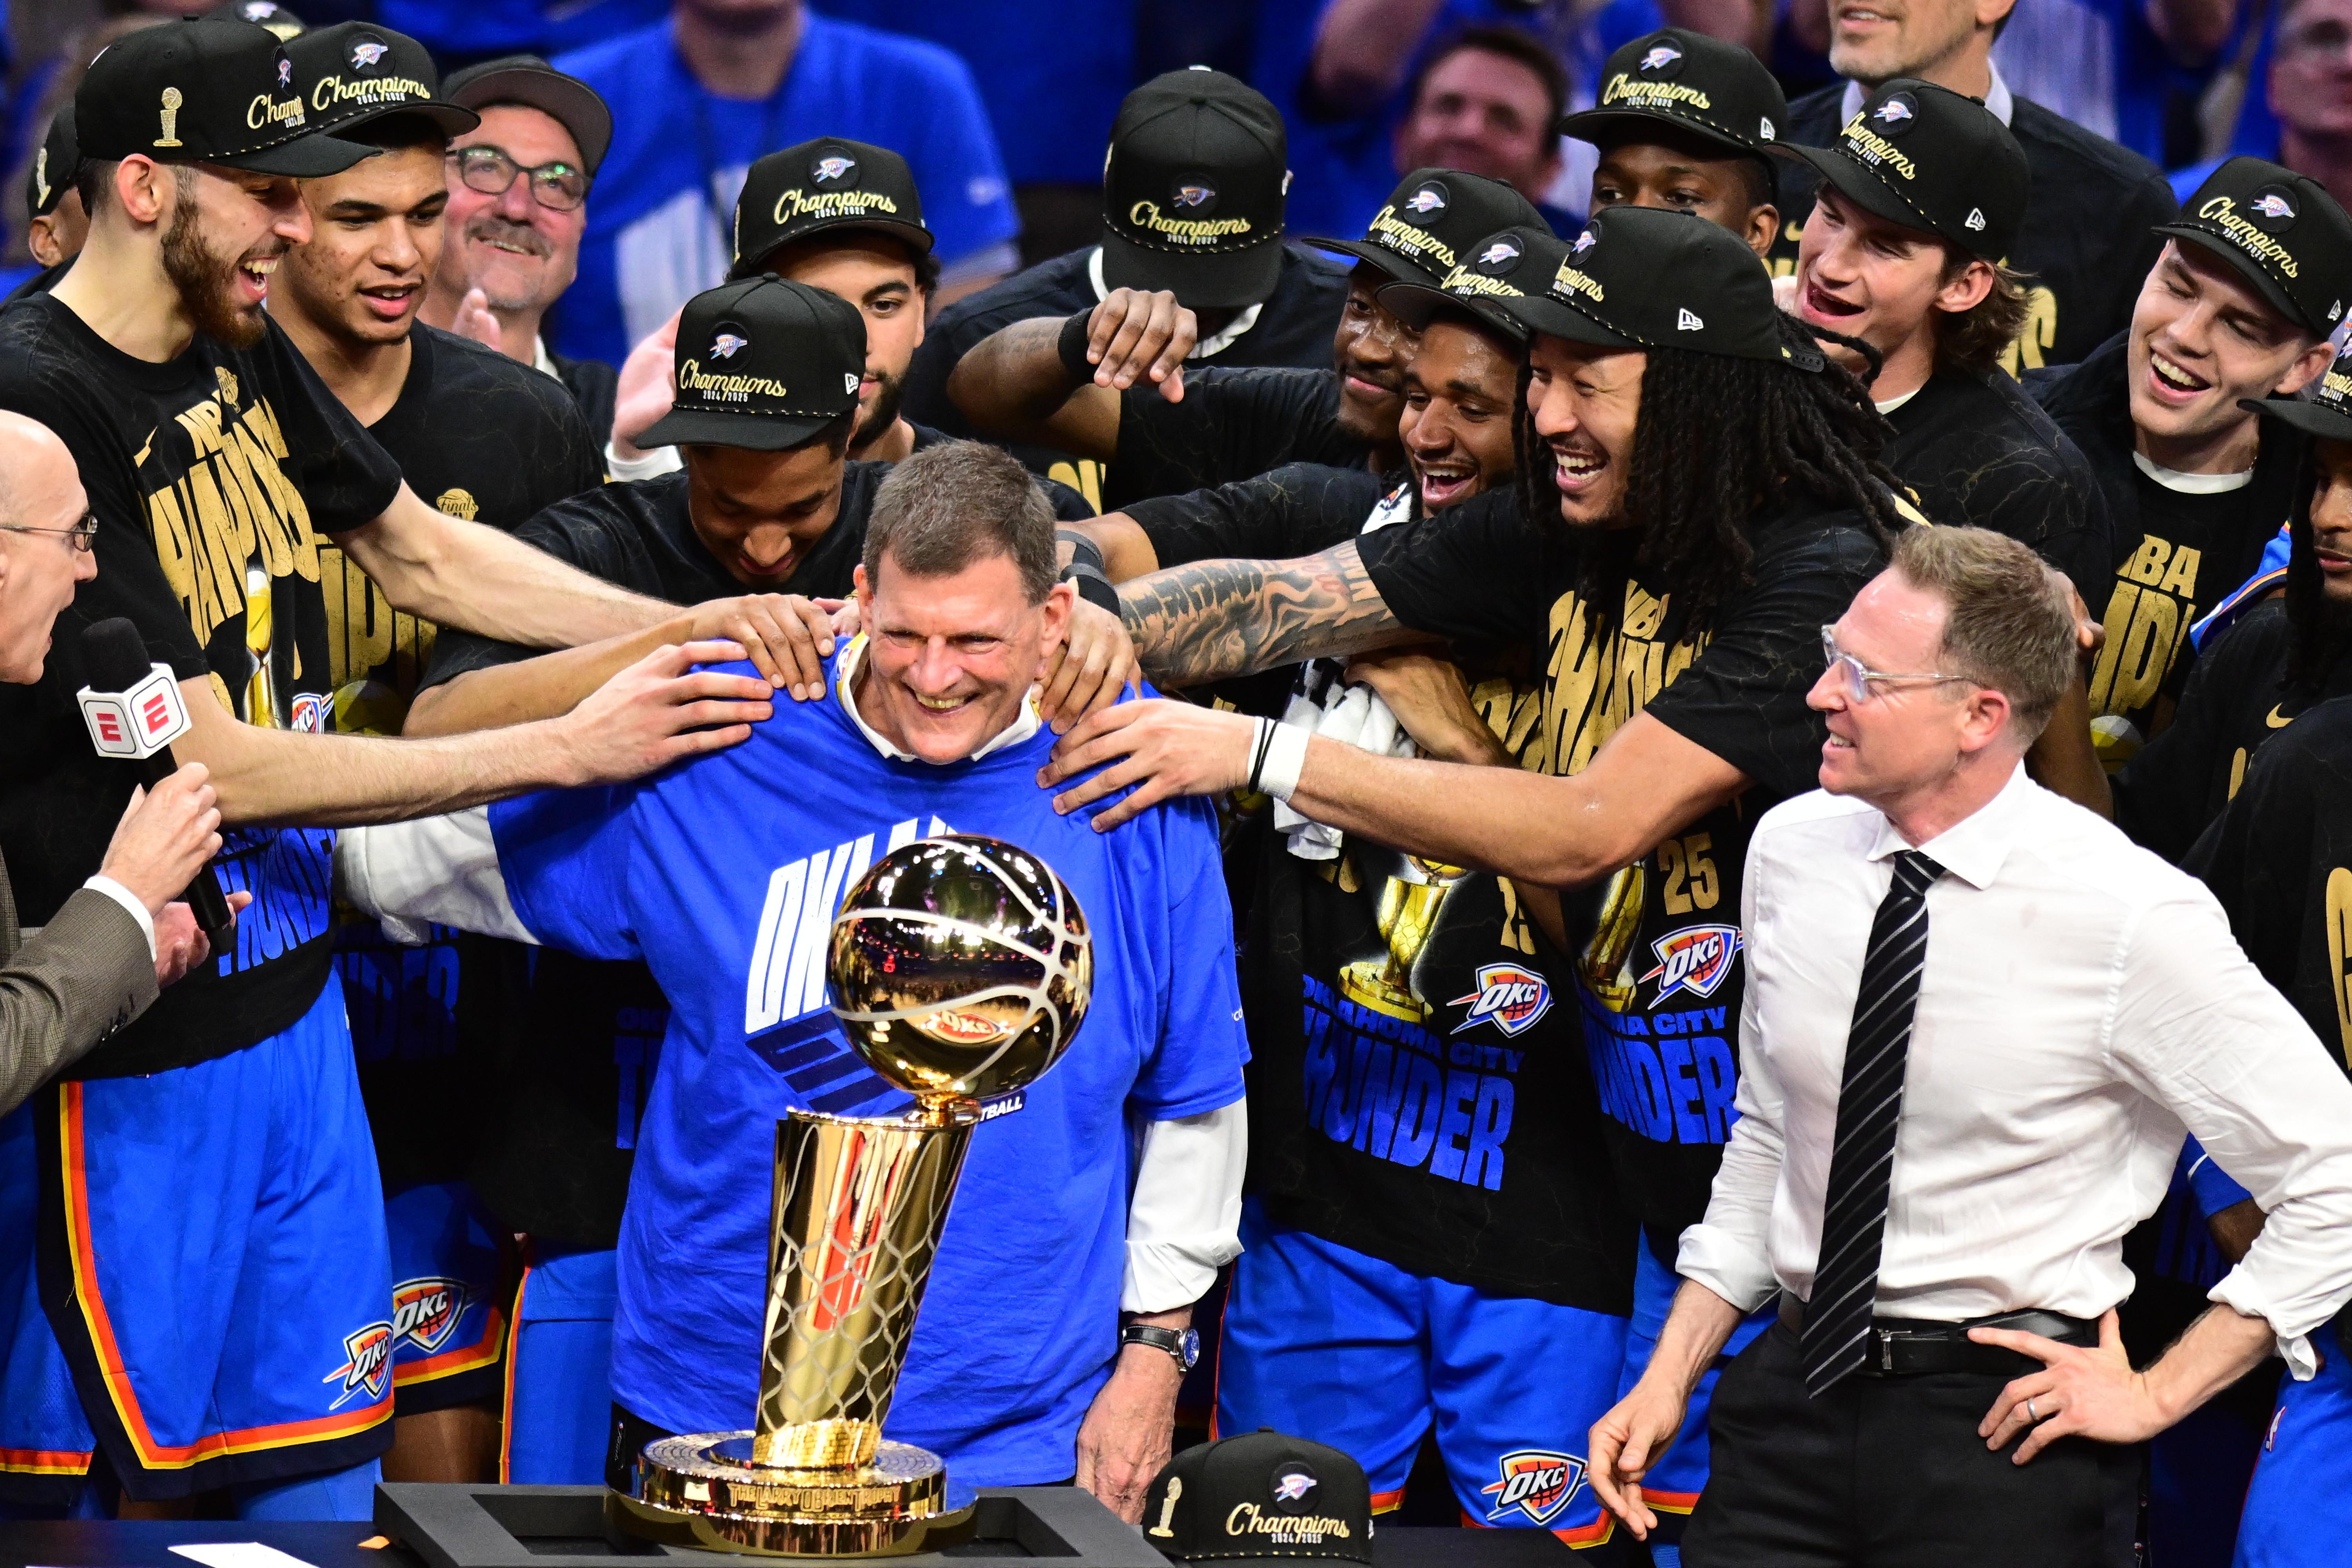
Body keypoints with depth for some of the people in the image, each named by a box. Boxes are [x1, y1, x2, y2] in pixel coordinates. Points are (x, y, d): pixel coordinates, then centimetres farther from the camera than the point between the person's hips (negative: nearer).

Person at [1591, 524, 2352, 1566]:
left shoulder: (2133, 920, -16)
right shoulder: (1790, 850, 1)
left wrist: (2159, 1394, -9)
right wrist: (1671, 1375, 9)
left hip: (2005, 1432, -5)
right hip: (1793, 1401, 5)